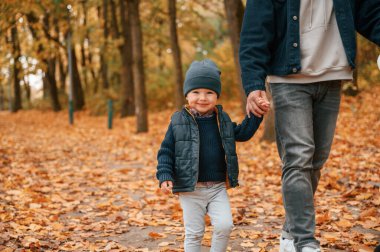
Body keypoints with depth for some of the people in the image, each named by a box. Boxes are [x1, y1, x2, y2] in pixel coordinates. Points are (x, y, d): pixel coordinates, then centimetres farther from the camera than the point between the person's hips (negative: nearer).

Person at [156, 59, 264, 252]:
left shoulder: (222, 119, 5)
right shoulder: (179, 121, -6)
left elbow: (242, 134, 18)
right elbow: (166, 151, -4)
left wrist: (255, 115, 7)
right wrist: (165, 176, -15)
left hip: (218, 187, 3)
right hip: (190, 189, -2)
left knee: (224, 225, -8)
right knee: (194, 232, 4)